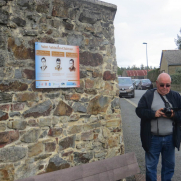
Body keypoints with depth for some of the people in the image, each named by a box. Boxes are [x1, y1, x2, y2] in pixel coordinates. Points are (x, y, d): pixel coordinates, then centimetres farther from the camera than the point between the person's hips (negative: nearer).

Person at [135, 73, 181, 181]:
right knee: (151, 166, 11)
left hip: (170, 138, 3)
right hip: (153, 138, -2)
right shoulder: (148, 95, -3)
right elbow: (139, 111, -8)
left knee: (170, 165, 19)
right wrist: (154, 114, -21)